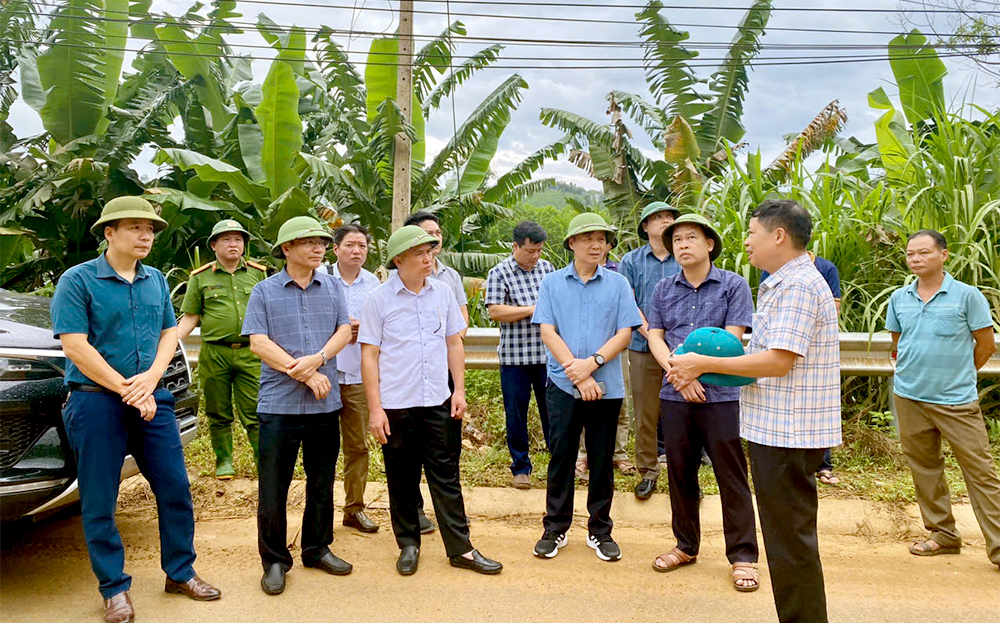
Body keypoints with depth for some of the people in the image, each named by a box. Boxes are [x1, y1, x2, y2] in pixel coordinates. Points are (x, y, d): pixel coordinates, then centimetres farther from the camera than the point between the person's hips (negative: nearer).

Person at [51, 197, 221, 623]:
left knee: (175, 489, 7)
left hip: (151, 399, 5)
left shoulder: (156, 280, 11)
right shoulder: (78, 281, -6)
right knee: (99, 502, 4)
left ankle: (180, 573, 24)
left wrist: (151, 378, -7)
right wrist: (129, 391, -14)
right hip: (96, 401, -5)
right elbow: (75, 346, -13)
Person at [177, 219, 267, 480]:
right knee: (218, 414, 9)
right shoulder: (200, 278, 7)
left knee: (255, 412, -2)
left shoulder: (258, 273, 10)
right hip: (214, 354, 0)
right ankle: (224, 461, 22)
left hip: (250, 354, 0)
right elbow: (189, 318, 7)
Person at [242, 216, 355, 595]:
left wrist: (317, 359, -16)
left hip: (325, 403, 3)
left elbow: (344, 330, 3)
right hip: (279, 404, -3)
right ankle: (274, 560, 19)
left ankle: (317, 550, 29)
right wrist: (305, 375, -14)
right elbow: (258, 342, -7)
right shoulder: (264, 291, 1)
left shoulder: (333, 287, 9)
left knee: (322, 483, 13)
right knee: (273, 488, 3)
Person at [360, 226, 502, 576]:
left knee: (446, 477, 7)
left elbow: (454, 343, 12)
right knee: (402, 480, 10)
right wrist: (375, 408, -7)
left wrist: (459, 390, 6)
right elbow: (369, 356, -4)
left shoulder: (443, 293, 6)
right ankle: (409, 545, 26)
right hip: (396, 405, -2)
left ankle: (460, 548, 16)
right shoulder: (379, 299, -4)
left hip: (439, 403, 2)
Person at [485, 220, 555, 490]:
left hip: (547, 354, 3)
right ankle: (520, 467, 21)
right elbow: (495, 311, -15)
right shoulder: (499, 273, -6)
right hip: (514, 356, -3)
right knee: (516, 413, 7)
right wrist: (532, 310, -15)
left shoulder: (546, 267, 9)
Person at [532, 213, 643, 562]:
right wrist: (577, 372, -12)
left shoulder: (617, 284, 4)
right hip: (562, 385, 0)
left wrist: (593, 363, -15)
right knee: (560, 457, 6)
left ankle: (600, 531, 22)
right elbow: (547, 331, -3)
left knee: (602, 460, 9)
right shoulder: (552, 283, 4)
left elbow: (624, 333, -1)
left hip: (607, 386, 0)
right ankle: (555, 529, 20)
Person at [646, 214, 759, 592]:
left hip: (721, 394, -4)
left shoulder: (733, 285, 0)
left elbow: (731, 340, -8)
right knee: (680, 473, 12)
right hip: (675, 395, 4)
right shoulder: (664, 289, 10)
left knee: (732, 477, 2)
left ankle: (743, 557, 14)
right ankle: (686, 546, 28)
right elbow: (654, 337, 4)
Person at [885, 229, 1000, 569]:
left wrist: (957, 374, 8)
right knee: (924, 468, 13)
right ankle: (943, 535, 27)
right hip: (909, 398, 5)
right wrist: (916, 373, 12)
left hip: (956, 400, -4)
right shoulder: (899, 298, 6)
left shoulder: (967, 295, -7)